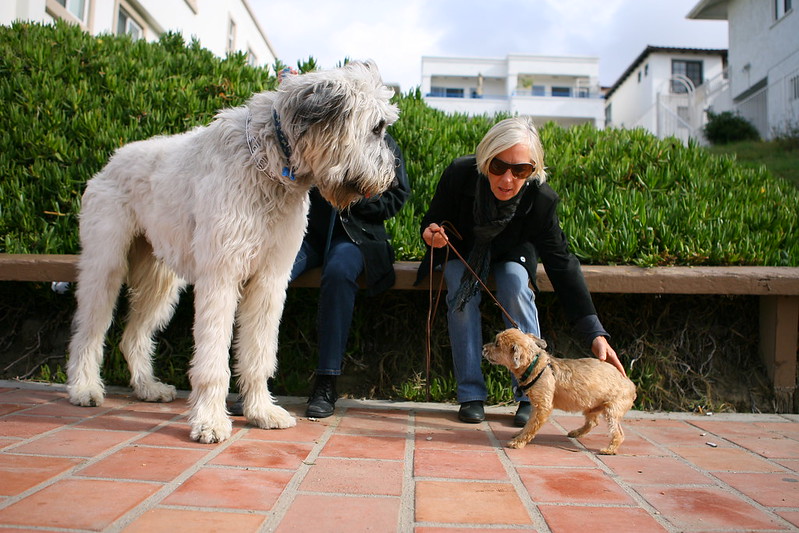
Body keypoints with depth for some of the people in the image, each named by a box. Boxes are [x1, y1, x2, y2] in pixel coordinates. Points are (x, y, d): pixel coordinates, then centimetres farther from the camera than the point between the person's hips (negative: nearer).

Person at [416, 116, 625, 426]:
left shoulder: (541, 199, -31)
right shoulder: (459, 174, -30)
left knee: (516, 285, -30)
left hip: (511, 253, 0)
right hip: (462, 251, 1)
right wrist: (431, 234, -42)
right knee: (462, 291, -28)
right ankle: (471, 395, -16)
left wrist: (594, 333, -35)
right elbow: (431, 222, -14)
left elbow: (562, 265, -29)